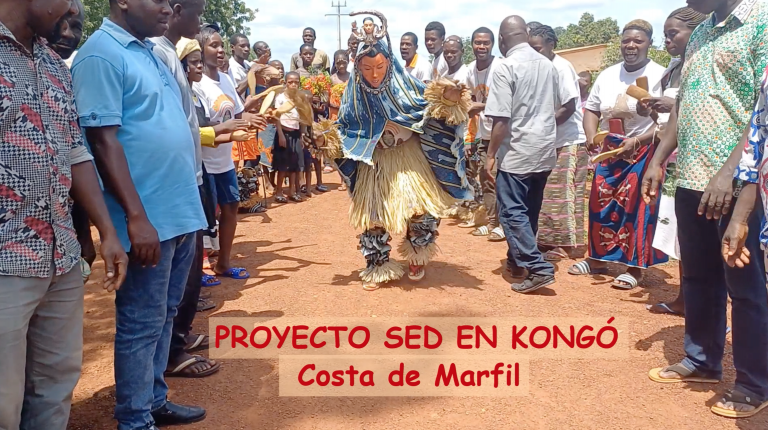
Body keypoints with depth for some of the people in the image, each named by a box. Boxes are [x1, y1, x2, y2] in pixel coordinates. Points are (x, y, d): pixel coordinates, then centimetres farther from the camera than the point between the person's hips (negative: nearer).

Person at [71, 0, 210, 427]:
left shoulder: (151, 51, 13)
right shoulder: (101, 55, -13)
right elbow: (104, 140, -18)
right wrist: (136, 216, -22)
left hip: (182, 210, 9)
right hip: (149, 218, -9)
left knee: (164, 316, 18)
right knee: (142, 325, 3)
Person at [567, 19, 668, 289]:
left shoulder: (659, 75, -10)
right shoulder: (607, 75, 7)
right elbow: (591, 110, 10)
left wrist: (637, 141, -23)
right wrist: (591, 137, -8)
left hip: (643, 151, -5)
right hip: (609, 149, 5)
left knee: (636, 207, -3)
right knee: (601, 203, 8)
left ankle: (635, 267, 8)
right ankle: (598, 259, 22)